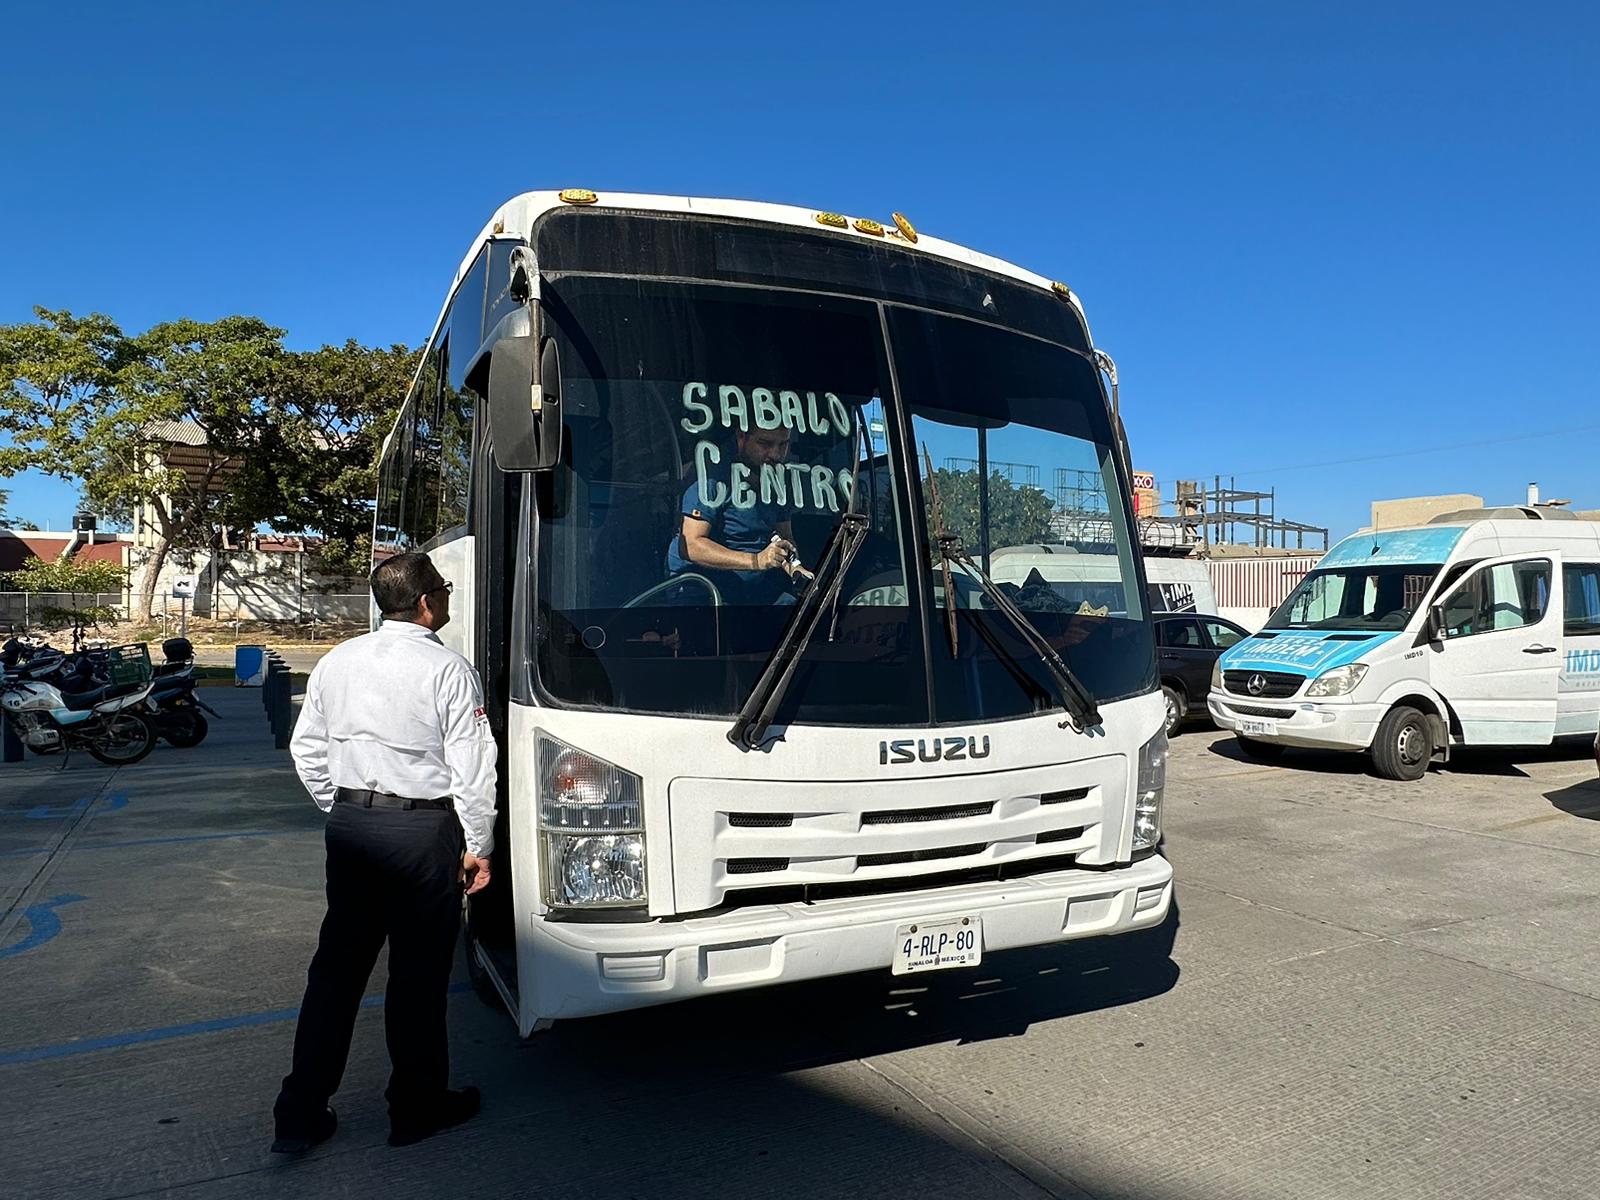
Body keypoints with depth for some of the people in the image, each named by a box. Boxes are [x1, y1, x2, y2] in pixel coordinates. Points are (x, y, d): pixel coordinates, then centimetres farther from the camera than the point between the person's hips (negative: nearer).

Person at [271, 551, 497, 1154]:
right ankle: (417, 1109, 23)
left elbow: (307, 750, 12)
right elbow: (472, 768, -12)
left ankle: (299, 1115, 22)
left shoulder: (337, 661, 5)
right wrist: (477, 846, -3)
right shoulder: (448, 669, -12)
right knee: (418, 973, 7)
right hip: (423, 831, -5)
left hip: (350, 825, 6)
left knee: (336, 966, 15)